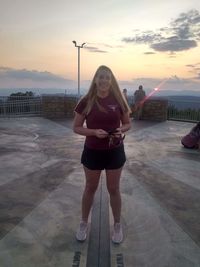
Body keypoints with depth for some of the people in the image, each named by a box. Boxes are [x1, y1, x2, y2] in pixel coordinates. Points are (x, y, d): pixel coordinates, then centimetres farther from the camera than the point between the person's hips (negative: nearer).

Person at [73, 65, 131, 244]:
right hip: (92, 151, 0)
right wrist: (94, 132, -21)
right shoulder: (86, 101, -8)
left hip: (115, 151, 1)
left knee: (114, 189, 13)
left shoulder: (118, 100, -4)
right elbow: (76, 127, -4)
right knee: (90, 188, 15)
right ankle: (84, 223, 37)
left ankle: (118, 225, 34)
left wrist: (121, 130, -17)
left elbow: (128, 124, 6)